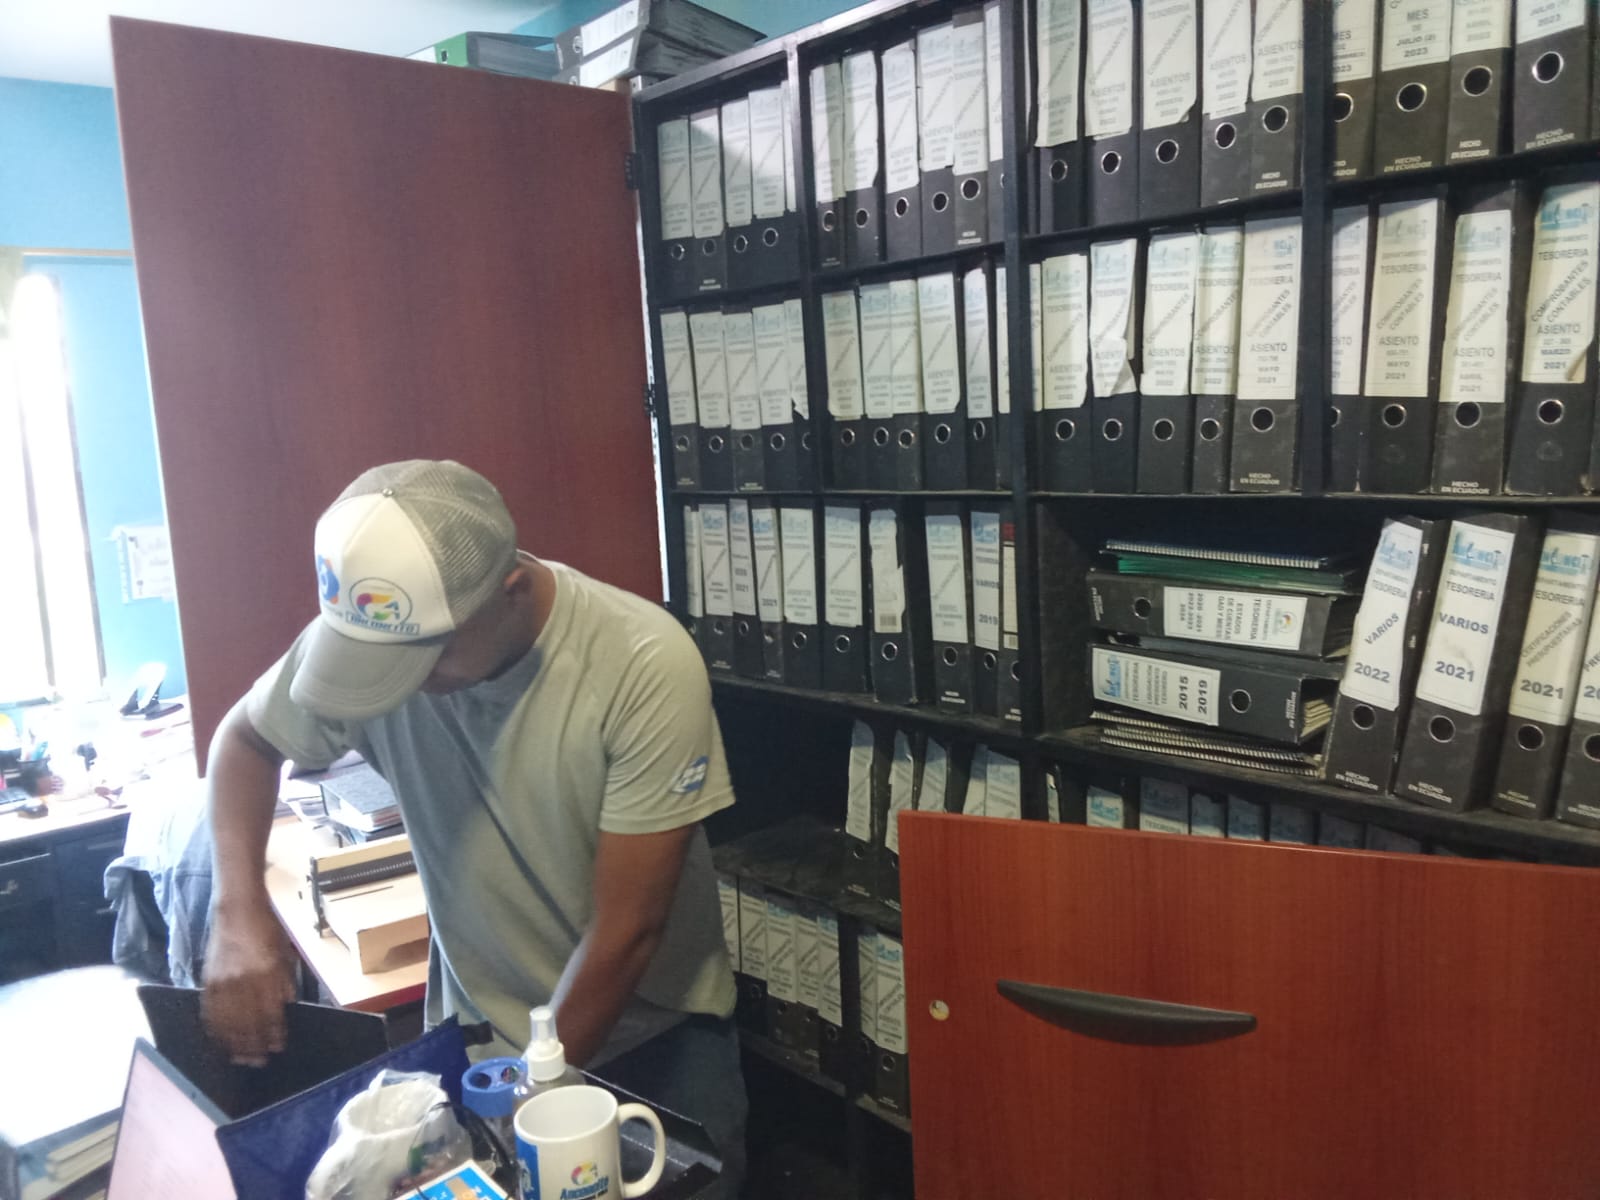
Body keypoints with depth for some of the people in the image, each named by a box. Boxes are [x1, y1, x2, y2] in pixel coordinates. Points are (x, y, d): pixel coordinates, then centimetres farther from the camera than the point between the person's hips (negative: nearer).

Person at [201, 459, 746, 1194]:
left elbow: (627, 929, -23)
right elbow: (245, 737, 2)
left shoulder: (648, 664, -29)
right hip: (474, 1023, 3)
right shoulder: (372, 634, -18)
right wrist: (238, 908, -13)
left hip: (656, 1034, -2)